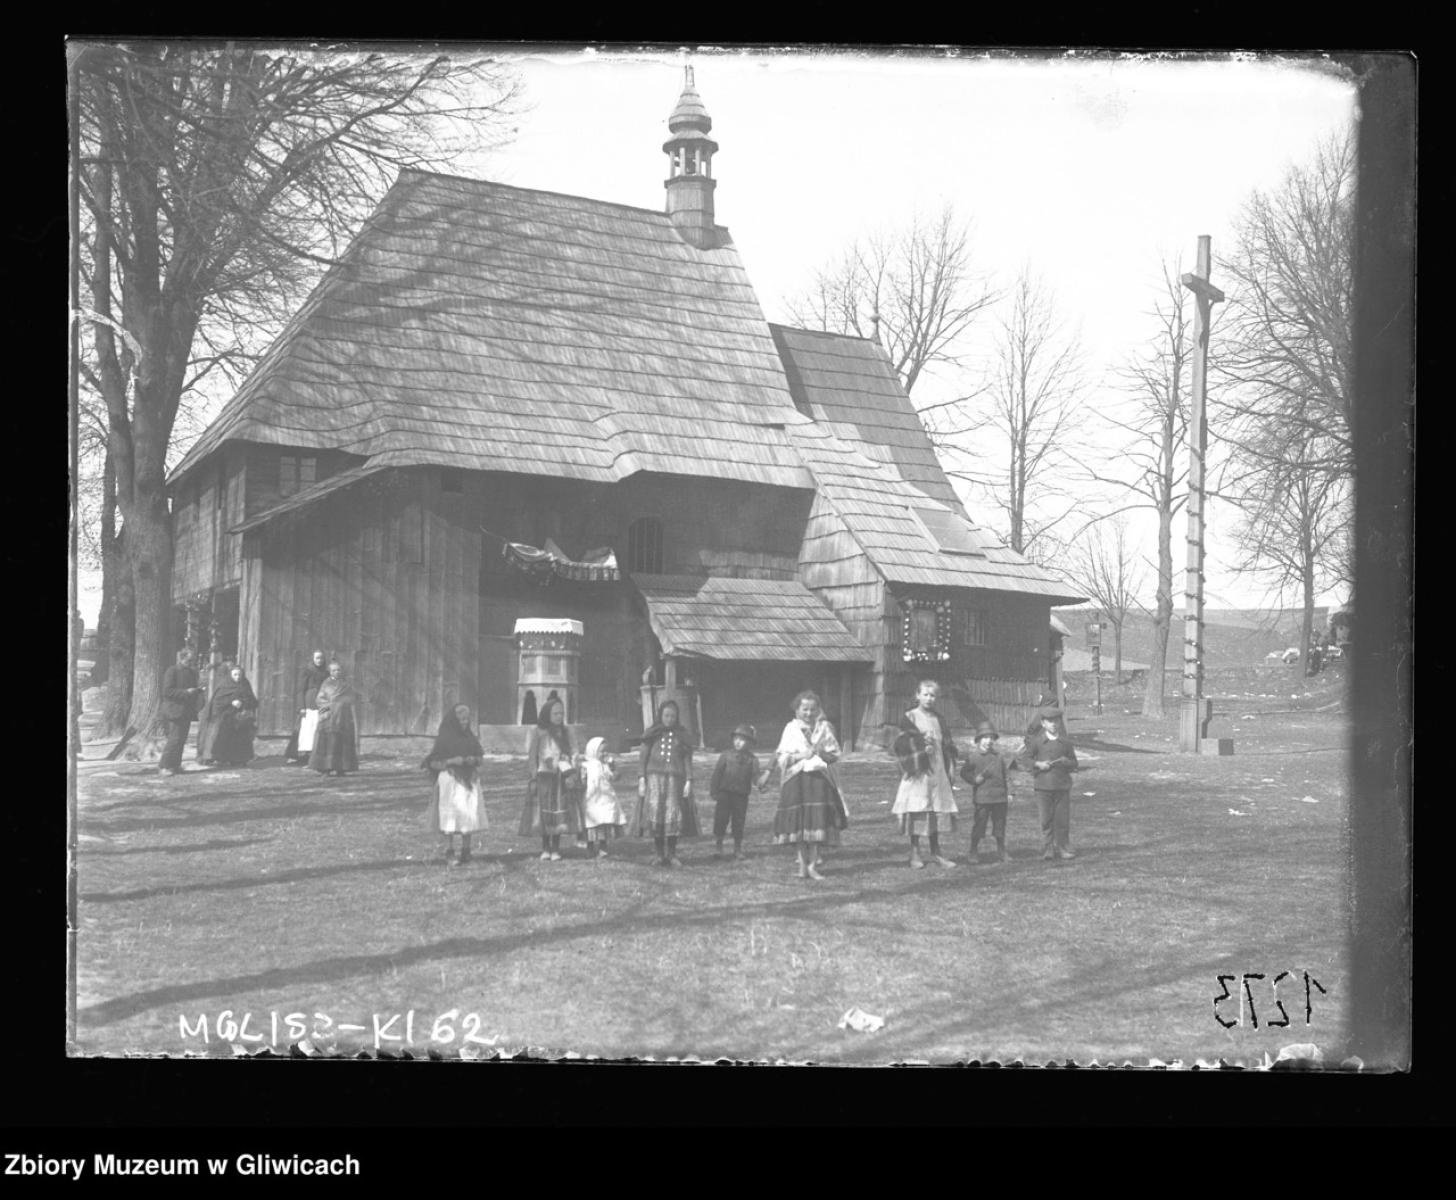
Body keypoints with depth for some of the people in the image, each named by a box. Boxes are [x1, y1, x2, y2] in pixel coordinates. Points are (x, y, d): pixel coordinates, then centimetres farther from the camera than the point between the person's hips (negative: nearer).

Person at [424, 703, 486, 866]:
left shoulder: (470, 738, 10)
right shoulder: (443, 739, -4)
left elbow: (479, 758, 18)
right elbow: (433, 763, -4)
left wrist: (473, 760, -5)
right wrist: (451, 761, -18)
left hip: (469, 781, 5)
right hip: (450, 781, -5)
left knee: (469, 815, 1)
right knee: (450, 816, -8)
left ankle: (465, 852, 8)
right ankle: (448, 854, -7)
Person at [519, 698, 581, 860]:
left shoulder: (565, 733, 10)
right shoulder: (538, 732, -1)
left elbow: (570, 755, 11)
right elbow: (532, 756, -2)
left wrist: (572, 775, -1)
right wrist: (534, 776, -9)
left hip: (561, 777, 3)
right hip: (544, 775, -3)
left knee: (560, 813, -1)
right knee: (544, 812, -1)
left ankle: (556, 849, 4)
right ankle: (545, 849, 9)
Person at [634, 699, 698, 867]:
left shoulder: (683, 736, 9)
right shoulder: (651, 735, 8)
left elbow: (688, 760, 8)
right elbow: (643, 758, 7)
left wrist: (689, 781, -1)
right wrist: (641, 780, 0)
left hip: (675, 779, 0)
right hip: (654, 778, 0)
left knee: (673, 815, -4)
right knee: (655, 814, -8)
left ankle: (672, 854, 9)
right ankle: (660, 854, 2)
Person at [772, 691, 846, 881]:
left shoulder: (824, 728, 8)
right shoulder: (791, 729, 5)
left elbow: (835, 755, 8)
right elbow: (782, 758, 2)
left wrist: (821, 753, -10)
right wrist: (801, 755, -12)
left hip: (820, 779, 0)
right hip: (797, 780, 0)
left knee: (818, 821, -7)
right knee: (799, 822, -1)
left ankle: (813, 864, -1)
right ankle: (803, 863, 9)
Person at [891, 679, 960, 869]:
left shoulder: (939, 720, 15)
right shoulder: (909, 718, 0)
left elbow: (948, 745, 19)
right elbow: (902, 744, -8)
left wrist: (949, 766, 6)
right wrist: (921, 749, -17)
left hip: (938, 772, 5)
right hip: (917, 773, -5)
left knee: (938, 811, 5)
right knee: (916, 811, -6)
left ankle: (935, 852, 14)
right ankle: (915, 853, 2)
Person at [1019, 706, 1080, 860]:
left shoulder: (1065, 742, 9)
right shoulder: (1036, 741, 4)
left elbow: (1074, 764, 14)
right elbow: (1025, 759, 4)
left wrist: (1067, 762, -8)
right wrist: (1038, 764, -13)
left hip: (1062, 785, 2)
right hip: (1043, 785, -2)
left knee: (1063, 819, 1)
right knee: (1046, 819, 0)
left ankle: (1063, 849, 10)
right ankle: (1048, 850, 7)